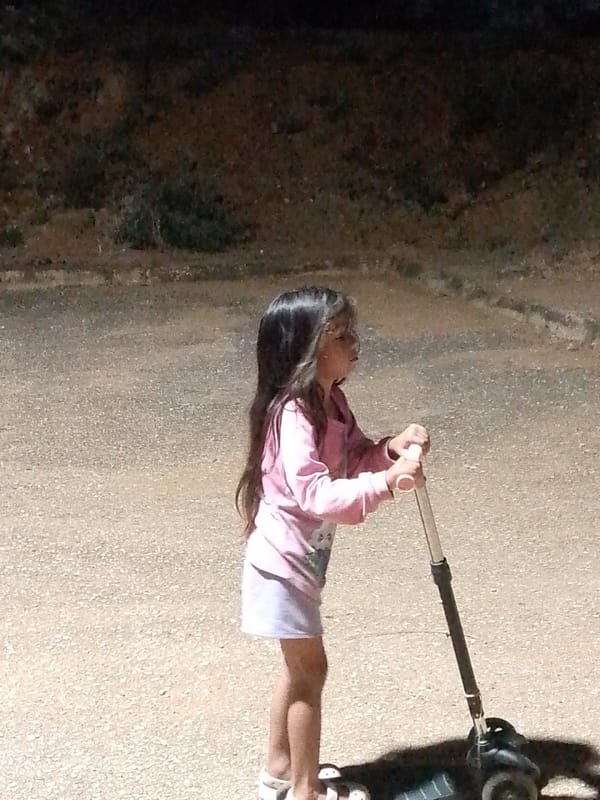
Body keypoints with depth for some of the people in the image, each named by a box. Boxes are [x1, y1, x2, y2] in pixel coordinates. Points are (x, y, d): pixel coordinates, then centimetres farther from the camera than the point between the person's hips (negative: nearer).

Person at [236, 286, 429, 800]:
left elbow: (355, 459, 11)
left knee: (299, 666, 21)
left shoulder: (331, 401, 2)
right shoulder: (294, 415, -27)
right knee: (311, 669, 2)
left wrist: (392, 448, -9)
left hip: (300, 560, 10)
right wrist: (386, 480, -42)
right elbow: (317, 496, -35)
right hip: (284, 562, -10)